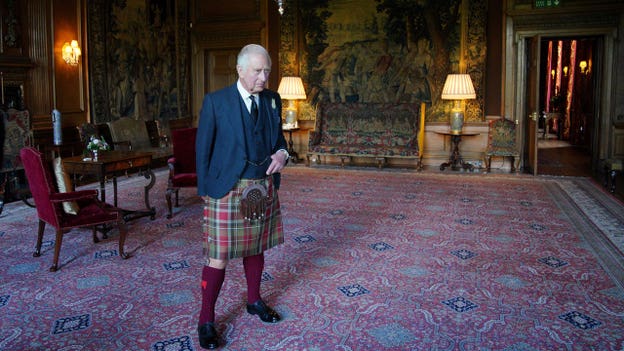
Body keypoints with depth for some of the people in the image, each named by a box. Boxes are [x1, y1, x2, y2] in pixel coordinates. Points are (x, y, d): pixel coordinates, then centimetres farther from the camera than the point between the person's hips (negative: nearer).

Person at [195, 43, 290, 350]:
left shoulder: (273, 100, 6)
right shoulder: (215, 101, -7)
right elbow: (203, 149, -3)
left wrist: (282, 153, -8)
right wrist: (205, 190, -3)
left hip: (263, 189, 5)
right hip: (227, 190, -5)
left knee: (256, 248, 18)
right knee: (219, 257, -1)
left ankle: (254, 301, 37)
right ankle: (206, 321, 13)